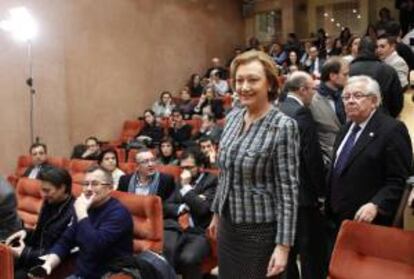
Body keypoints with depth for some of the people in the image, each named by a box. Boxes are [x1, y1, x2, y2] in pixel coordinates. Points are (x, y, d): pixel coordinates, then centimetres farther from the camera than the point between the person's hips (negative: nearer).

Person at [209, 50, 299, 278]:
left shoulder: (283, 126, -18)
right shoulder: (233, 117, 2)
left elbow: (288, 189, -17)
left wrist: (283, 244, -19)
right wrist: (216, 212, 16)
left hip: (260, 230, -6)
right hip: (228, 225, 6)